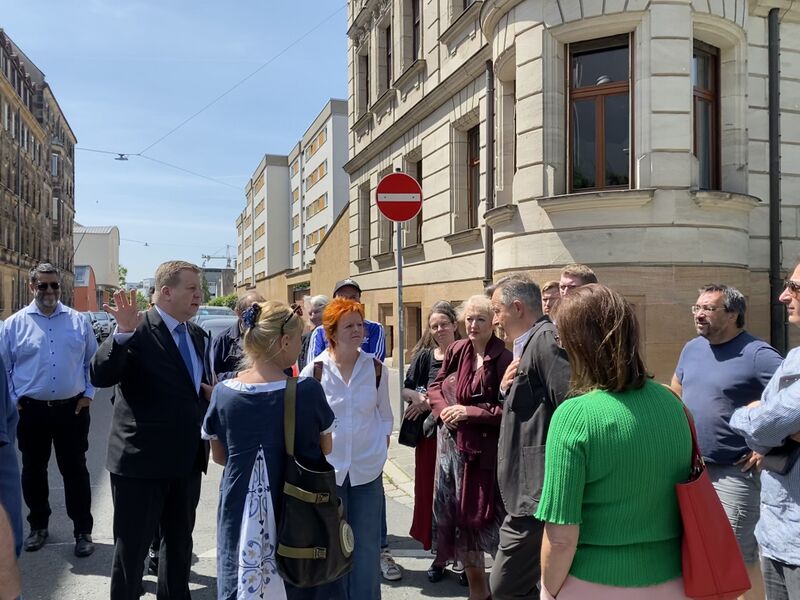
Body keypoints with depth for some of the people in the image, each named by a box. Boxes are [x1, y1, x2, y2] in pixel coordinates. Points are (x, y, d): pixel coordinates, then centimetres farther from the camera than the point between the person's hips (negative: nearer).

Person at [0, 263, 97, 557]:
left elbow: (93, 360, 9)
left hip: (72, 409, 0)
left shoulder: (78, 321, 3)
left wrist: (88, 393, 2)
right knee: (33, 471, 14)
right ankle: (38, 527, 32)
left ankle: (83, 531, 15)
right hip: (32, 411, 1)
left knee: (75, 470, 5)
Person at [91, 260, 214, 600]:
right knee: (131, 547, 7)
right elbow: (100, 377, -24)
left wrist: (211, 393, -1)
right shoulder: (138, 330, -13)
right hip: (141, 459, -7)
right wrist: (124, 333, -37)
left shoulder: (198, 335, 9)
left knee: (180, 542, 21)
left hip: (187, 459, 7)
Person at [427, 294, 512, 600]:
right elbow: (436, 385, 11)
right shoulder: (456, 350, 3)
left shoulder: (503, 358, -15)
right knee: (455, 507, 13)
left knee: (481, 509, 2)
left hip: (483, 448, -6)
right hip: (452, 443, 6)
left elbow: (507, 409, -16)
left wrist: (470, 412, -17)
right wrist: (443, 410, -7)